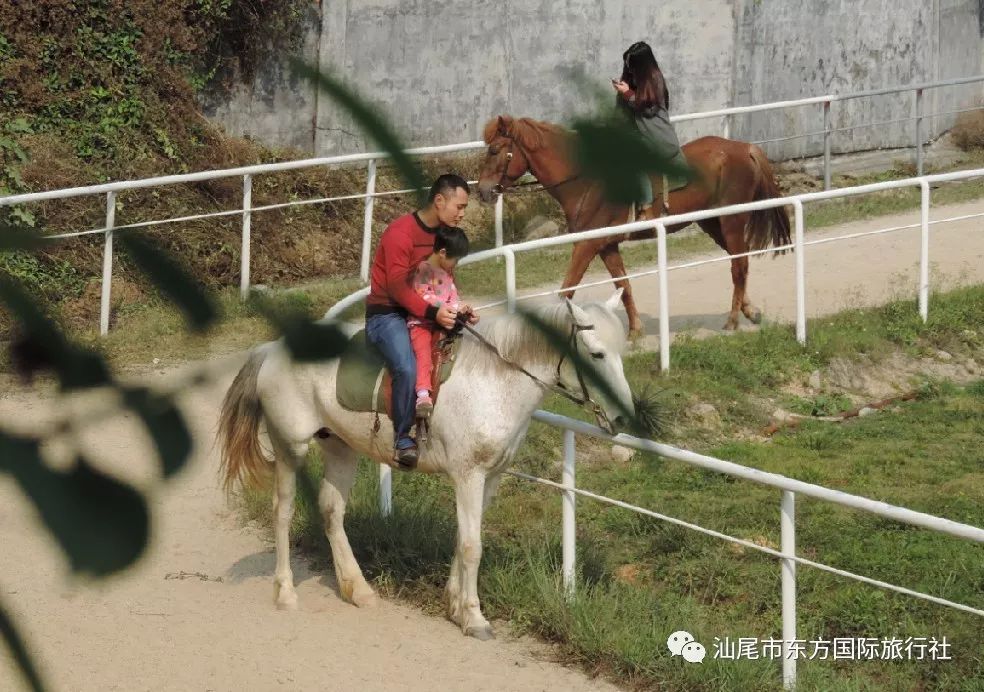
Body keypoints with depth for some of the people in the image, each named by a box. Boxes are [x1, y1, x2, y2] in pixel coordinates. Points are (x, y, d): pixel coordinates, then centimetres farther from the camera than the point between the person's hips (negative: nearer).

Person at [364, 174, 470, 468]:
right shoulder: (400, 232, -18)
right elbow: (397, 288, -23)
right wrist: (433, 313, -34)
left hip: (427, 312, 8)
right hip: (388, 313, -8)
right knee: (408, 369, -31)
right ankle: (403, 440, -17)